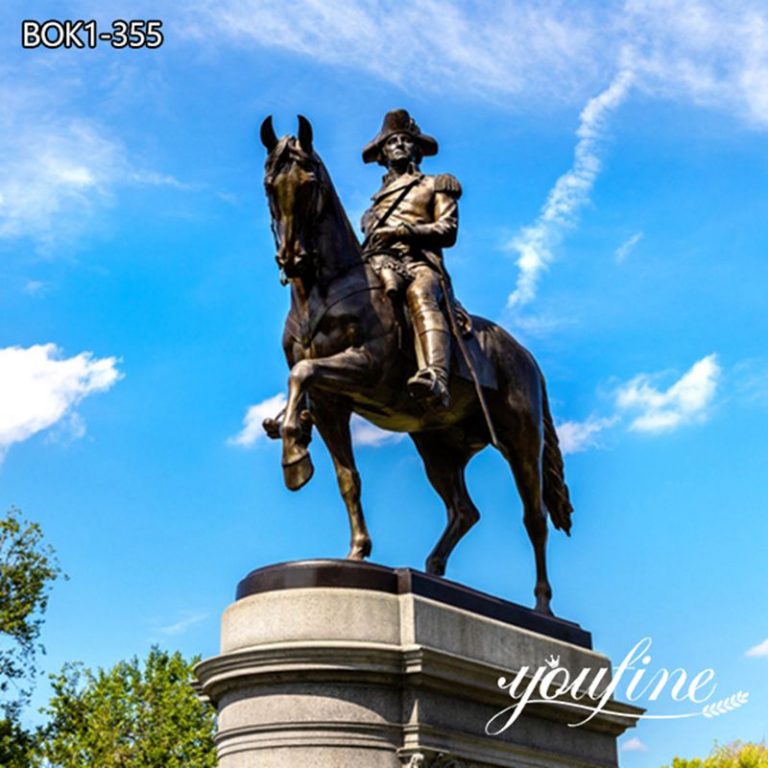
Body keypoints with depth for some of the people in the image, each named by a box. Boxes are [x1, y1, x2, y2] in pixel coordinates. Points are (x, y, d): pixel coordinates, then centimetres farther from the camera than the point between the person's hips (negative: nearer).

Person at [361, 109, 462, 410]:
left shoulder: (436, 186, 27)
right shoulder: (378, 198, 40)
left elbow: (447, 230, 11)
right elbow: (368, 228, 25)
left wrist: (404, 231, -5)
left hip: (419, 263, -5)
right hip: (379, 263, 5)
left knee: (419, 295, -42)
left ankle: (436, 379, -69)